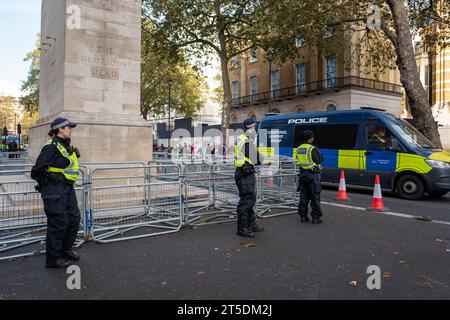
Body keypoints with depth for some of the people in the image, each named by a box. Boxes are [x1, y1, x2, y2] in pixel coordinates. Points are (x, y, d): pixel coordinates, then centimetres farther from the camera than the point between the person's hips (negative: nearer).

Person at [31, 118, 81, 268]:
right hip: (55, 191, -9)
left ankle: (65, 249, 31)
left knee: (74, 218, 13)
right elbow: (37, 170, -17)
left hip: (67, 188, 9)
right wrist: (46, 183, -7)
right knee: (58, 223, -1)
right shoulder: (52, 147, -16)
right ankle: (53, 259, 13)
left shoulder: (67, 146, 12)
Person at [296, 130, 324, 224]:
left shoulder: (298, 149, 8)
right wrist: (318, 151, 7)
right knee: (315, 196, 2)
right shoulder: (312, 149, -15)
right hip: (312, 174, -7)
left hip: (303, 174, 7)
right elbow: (319, 160, -10)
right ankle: (316, 217, 4)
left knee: (304, 196, 12)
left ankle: (303, 216, 16)